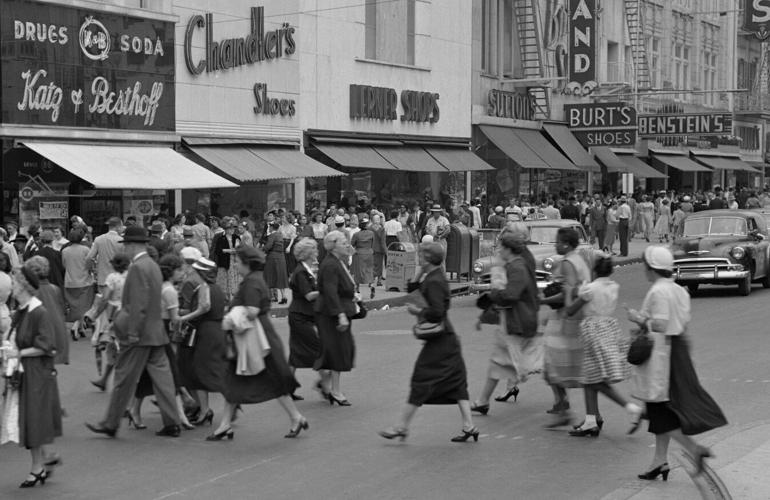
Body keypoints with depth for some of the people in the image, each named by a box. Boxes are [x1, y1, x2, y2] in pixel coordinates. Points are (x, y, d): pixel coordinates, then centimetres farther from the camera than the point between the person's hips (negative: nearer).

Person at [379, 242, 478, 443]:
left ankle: (402, 427, 5)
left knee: (421, 381, -3)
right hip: (448, 337, 10)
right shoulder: (433, 277, 12)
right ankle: (469, 426, 8)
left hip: (439, 340, -10)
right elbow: (412, 287, 18)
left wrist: (418, 311, -11)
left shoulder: (434, 282, -18)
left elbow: (437, 311, -26)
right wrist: (422, 271, 5)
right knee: (455, 381, 9)